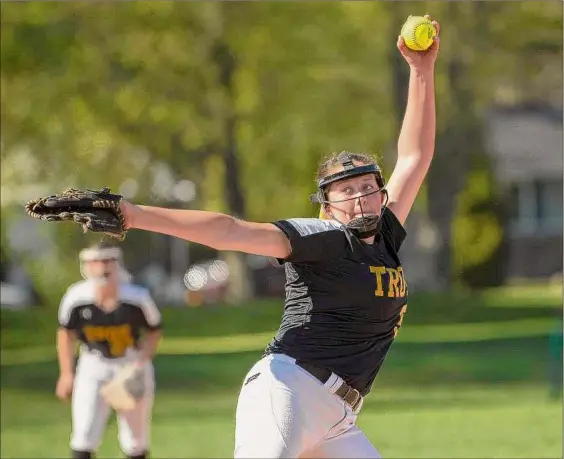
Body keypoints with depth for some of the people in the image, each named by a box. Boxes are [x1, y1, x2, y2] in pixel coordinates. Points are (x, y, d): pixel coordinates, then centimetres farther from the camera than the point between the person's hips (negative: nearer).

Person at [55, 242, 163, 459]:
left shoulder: (137, 298, -22)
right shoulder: (76, 298, -18)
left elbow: (154, 330, -5)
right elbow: (66, 332, 0)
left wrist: (142, 361, -19)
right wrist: (66, 373, 1)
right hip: (93, 366, 0)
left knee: (135, 439, 9)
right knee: (84, 434, -9)